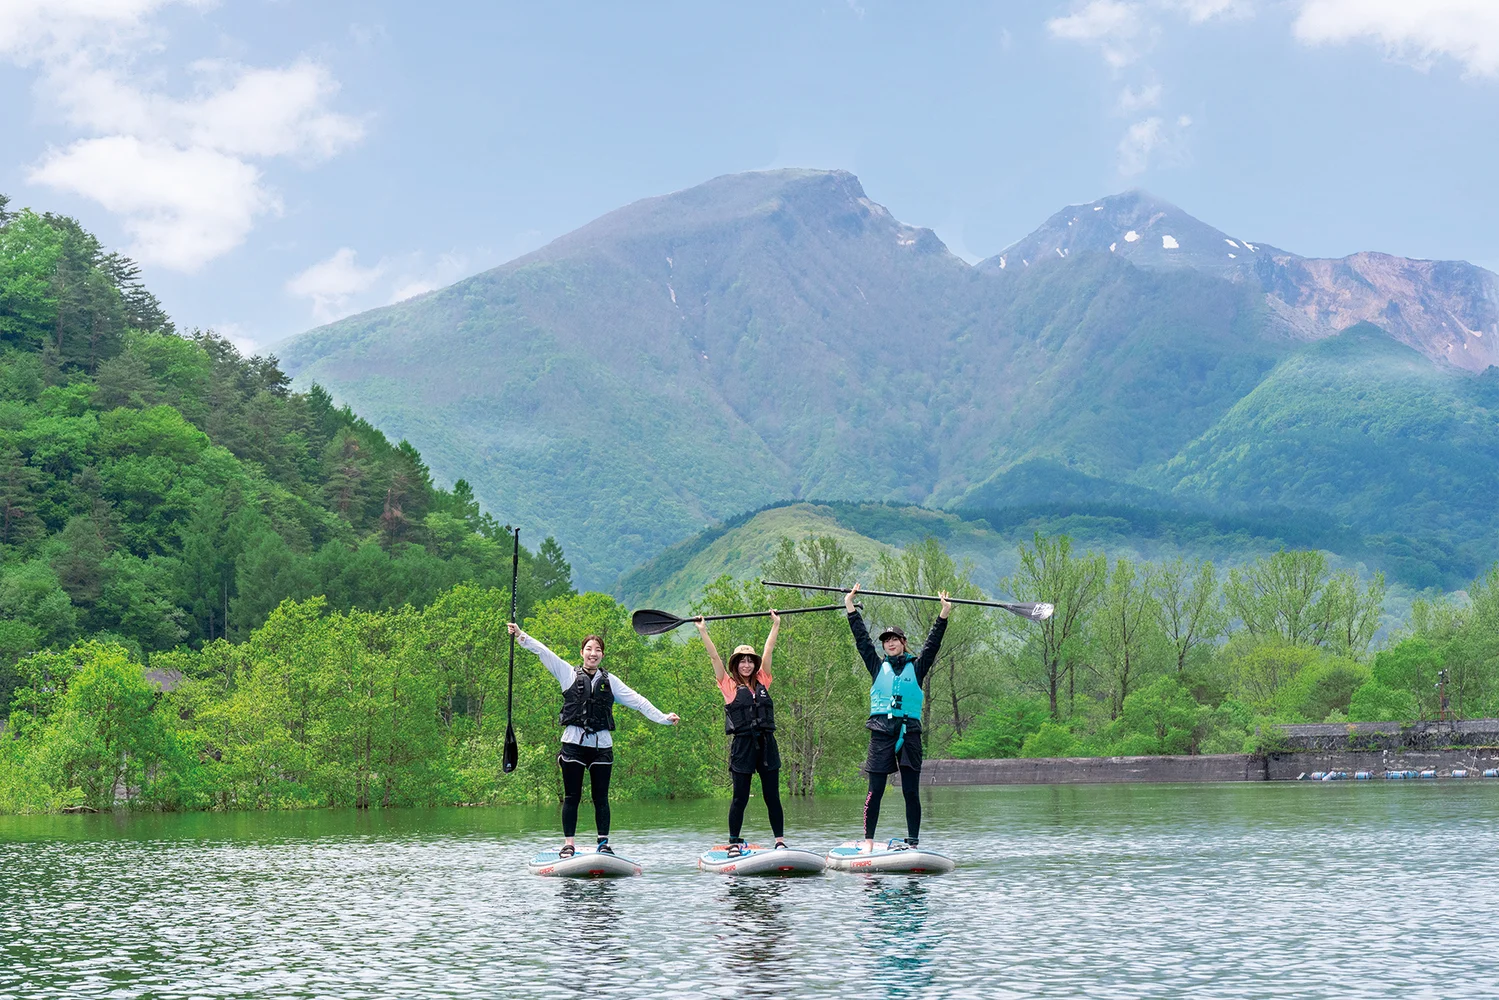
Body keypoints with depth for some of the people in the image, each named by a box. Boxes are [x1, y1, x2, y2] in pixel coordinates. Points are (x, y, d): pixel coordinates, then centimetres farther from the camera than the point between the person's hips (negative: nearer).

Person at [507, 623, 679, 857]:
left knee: (601, 797, 4)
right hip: (574, 742, -1)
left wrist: (663, 718, 6)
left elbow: (638, 701, 11)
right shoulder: (569, 674, 7)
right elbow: (543, 652, 2)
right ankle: (568, 843, 6)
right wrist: (520, 636, -5)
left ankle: (604, 843, 11)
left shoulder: (610, 681, 12)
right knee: (572, 796, 1)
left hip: (602, 744, 1)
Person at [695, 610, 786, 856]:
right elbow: (714, 657, 0)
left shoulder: (762, 682, 11)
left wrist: (776, 624, 15)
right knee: (740, 798, 1)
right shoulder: (729, 686, 3)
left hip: (766, 744, 3)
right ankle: (734, 843, 10)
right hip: (742, 746, -3)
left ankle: (780, 840, 10)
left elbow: (769, 651, 13)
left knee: (772, 796, 5)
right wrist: (703, 631, -1)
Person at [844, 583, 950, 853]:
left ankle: (912, 841, 5)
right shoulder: (878, 667, 13)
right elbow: (862, 639, 13)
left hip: (909, 733, 0)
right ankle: (868, 840, 2)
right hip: (881, 733, 0)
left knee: (911, 791, 1)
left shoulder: (916, 667, 11)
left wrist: (943, 615, -3)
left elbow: (932, 644, 4)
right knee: (875, 790, -2)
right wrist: (850, 607, 12)